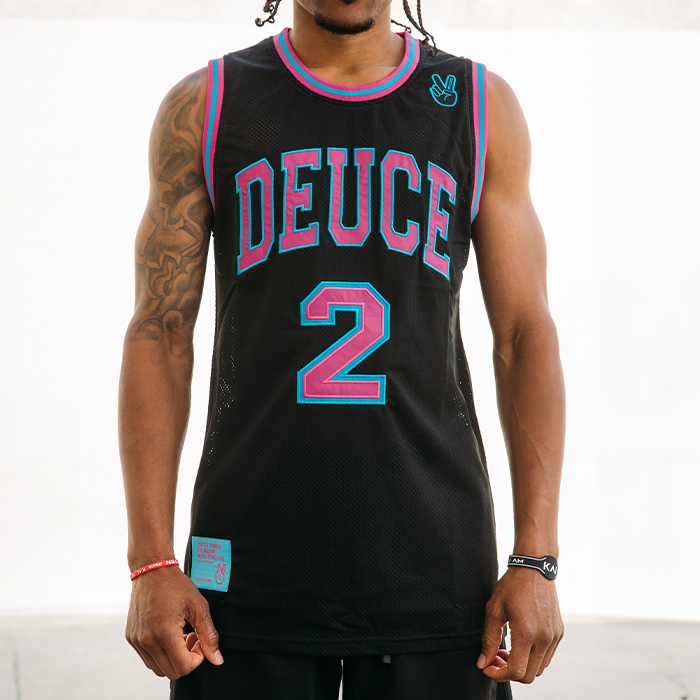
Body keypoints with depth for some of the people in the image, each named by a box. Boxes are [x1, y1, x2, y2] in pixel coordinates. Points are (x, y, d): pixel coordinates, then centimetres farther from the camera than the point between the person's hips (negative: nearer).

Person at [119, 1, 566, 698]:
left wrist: (536, 561, -4)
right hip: (253, 557, 0)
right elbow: (159, 336, 2)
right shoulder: (204, 107, 5)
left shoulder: (482, 105, 7)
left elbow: (525, 336, 4)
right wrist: (151, 564, -6)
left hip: (436, 560, 1)